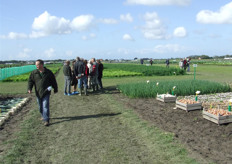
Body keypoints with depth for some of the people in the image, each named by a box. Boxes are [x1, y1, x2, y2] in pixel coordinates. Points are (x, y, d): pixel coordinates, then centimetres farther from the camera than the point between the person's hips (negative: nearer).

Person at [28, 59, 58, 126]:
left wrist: (55, 89, 11)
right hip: (38, 93, 3)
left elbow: (53, 81, 6)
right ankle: (43, 116, 37)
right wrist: (29, 88, -11)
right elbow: (30, 81, 5)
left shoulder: (48, 72, -2)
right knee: (40, 106, 14)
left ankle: (46, 120, -6)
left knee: (45, 106, -9)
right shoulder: (34, 73, 2)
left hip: (46, 92, -3)